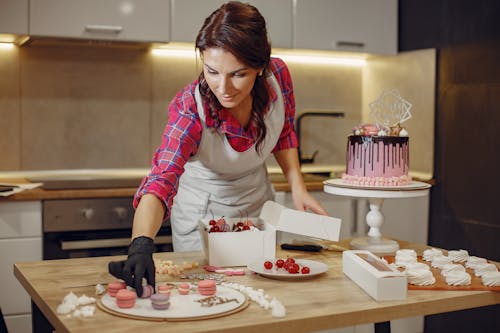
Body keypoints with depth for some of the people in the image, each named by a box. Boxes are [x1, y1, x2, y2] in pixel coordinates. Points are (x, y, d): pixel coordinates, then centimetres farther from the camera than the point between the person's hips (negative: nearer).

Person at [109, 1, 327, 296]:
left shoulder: (278, 75, -22)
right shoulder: (190, 107, -33)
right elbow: (161, 180, -45)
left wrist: (298, 187, -14)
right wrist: (141, 246, -61)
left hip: (258, 205, 4)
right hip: (202, 212, -3)